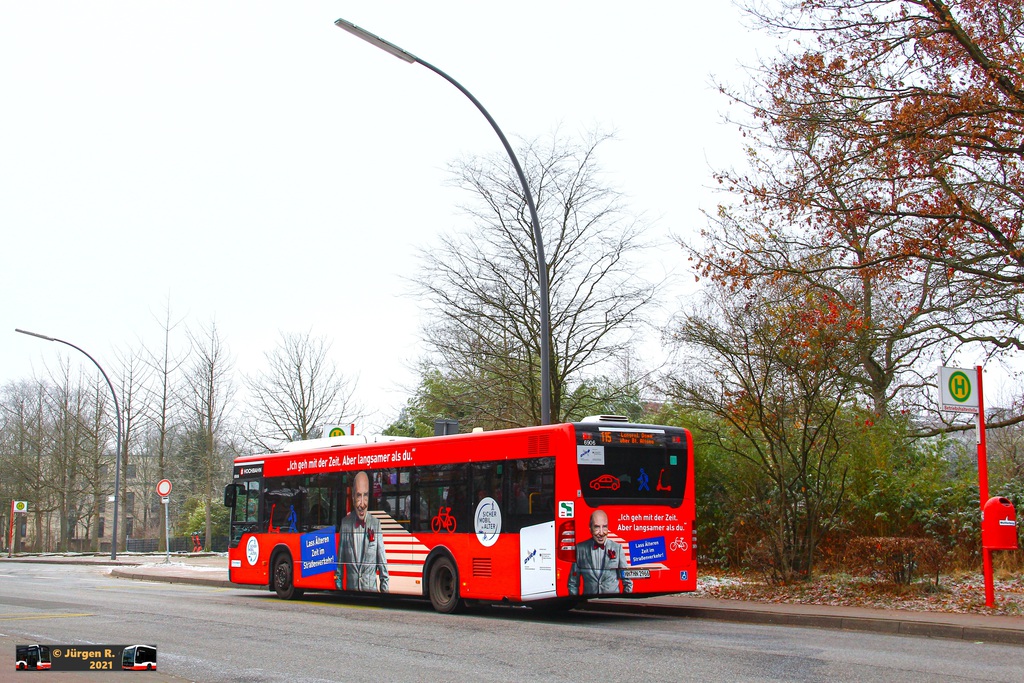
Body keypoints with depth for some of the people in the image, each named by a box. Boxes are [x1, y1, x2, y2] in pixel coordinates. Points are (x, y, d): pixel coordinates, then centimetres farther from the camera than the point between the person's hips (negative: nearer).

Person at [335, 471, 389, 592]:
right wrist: (338, 587, 6)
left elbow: (382, 563, 1)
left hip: (371, 590, -1)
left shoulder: (376, 524, -3)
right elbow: (340, 560, 7)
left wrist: (385, 590, -1)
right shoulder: (345, 523, 0)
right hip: (350, 589, 1)